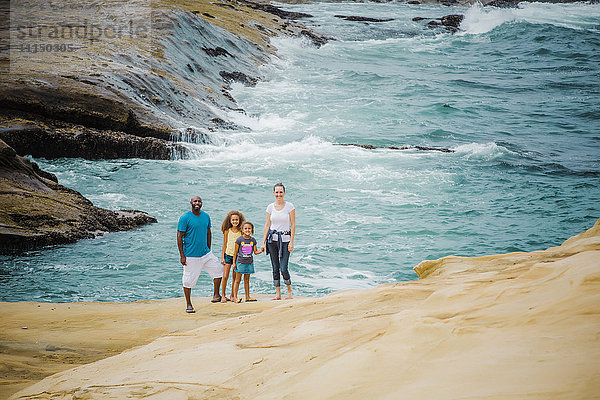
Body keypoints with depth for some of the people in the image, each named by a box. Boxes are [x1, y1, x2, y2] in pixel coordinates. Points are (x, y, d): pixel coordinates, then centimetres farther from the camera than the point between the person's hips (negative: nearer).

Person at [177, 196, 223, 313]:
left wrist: (208, 249, 16)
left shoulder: (206, 216, 7)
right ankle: (189, 304, 13)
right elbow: (179, 237, -11)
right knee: (188, 280, 0)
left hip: (205, 253, 6)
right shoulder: (185, 218, -11)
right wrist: (182, 255, -14)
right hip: (191, 256, -6)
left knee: (218, 269, 5)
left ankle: (216, 295, 20)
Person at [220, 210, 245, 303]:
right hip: (228, 255, -1)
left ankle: (233, 295, 16)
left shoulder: (241, 232, -1)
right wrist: (222, 257, 0)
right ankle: (223, 296, 5)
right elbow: (224, 244, 2)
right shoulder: (227, 231, -2)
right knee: (225, 277, -6)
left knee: (235, 277, 5)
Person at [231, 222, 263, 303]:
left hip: (249, 262, 3)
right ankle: (234, 297, 2)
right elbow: (235, 252, -3)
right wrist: (234, 263, -4)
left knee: (247, 280, 10)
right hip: (240, 262, -3)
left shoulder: (253, 240, 4)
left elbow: (255, 252, 5)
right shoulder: (239, 240, -7)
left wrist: (261, 251, -16)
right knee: (238, 279, 0)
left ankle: (247, 297, 13)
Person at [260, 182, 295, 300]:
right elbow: (267, 225, 8)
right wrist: (263, 242, 4)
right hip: (272, 239, 3)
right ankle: (278, 294, 12)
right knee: (275, 268, 5)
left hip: (285, 239, -3)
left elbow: (293, 225, -4)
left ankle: (289, 291, 13)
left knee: (283, 269, -8)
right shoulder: (270, 207, 5)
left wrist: (291, 242, -10)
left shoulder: (289, 206, -4)